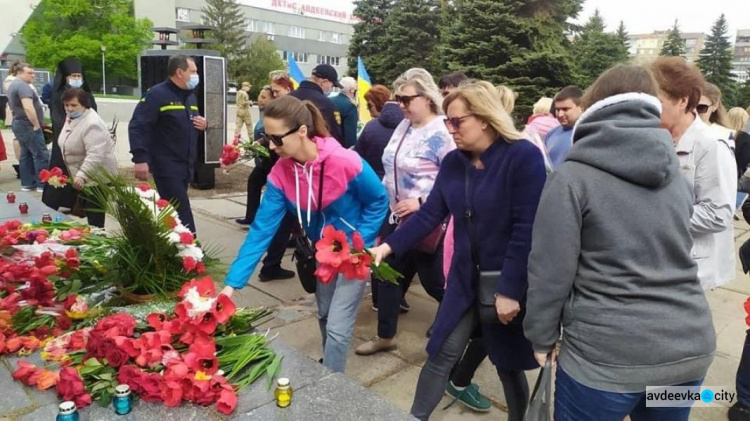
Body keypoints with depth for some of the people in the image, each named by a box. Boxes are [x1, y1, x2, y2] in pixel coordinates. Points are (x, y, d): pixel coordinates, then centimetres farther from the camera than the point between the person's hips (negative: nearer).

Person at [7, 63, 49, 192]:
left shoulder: (13, 85, 18)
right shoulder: (22, 86, -17)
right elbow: (28, 108, -29)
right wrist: (36, 124, -21)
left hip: (18, 123, 11)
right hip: (28, 125, -11)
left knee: (26, 154, 12)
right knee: (41, 154, -8)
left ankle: (27, 183, 14)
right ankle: (43, 184, -8)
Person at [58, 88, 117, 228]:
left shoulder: (92, 125, -26)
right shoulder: (71, 118, 6)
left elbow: (95, 156, -35)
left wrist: (81, 176, -42)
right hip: (80, 175, 10)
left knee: (94, 218, -6)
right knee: (86, 211, 18)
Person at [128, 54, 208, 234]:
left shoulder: (190, 96, 15)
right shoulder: (157, 95, -12)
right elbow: (137, 126, -18)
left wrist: (203, 125, 4)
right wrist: (140, 159, -27)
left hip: (186, 165, 8)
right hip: (167, 166, -8)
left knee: (172, 212, 15)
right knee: (182, 213, -10)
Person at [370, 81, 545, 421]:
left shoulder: (523, 157, -17)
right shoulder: (453, 162, 1)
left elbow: (526, 229, -21)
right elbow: (430, 214, 0)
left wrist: (510, 289, -22)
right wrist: (388, 246, -11)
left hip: (510, 283, -4)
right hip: (466, 277, 5)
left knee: (509, 364, 12)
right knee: (441, 353, 8)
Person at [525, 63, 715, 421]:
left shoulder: (572, 176, -10)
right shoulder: (675, 171, 8)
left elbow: (550, 269, -12)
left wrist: (542, 336, 1)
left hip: (608, 355, -5)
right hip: (690, 346, 6)